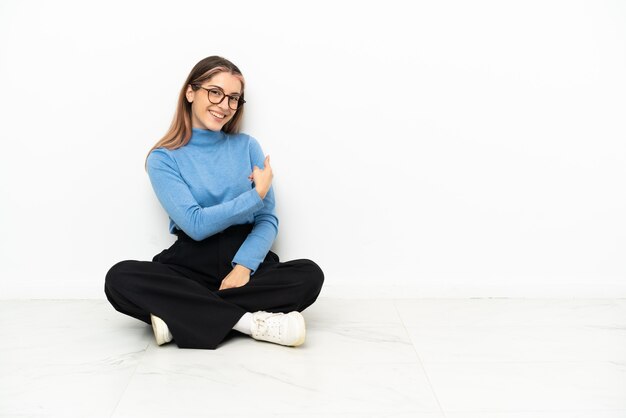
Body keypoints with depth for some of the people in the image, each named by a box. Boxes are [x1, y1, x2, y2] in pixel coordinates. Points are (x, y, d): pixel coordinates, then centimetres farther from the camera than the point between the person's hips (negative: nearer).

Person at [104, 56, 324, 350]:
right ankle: (251, 321, -29)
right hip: (191, 265, -1)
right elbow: (196, 224, -11)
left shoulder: (247, 146, 8)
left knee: (310, 274, -26)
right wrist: (256, 195, -8)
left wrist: (243, 267, -16)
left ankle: (180, 315, -25)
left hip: (245, 259, 2)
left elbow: (268, 219, 1)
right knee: (119, 278, -28)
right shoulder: (163, 159, 1)